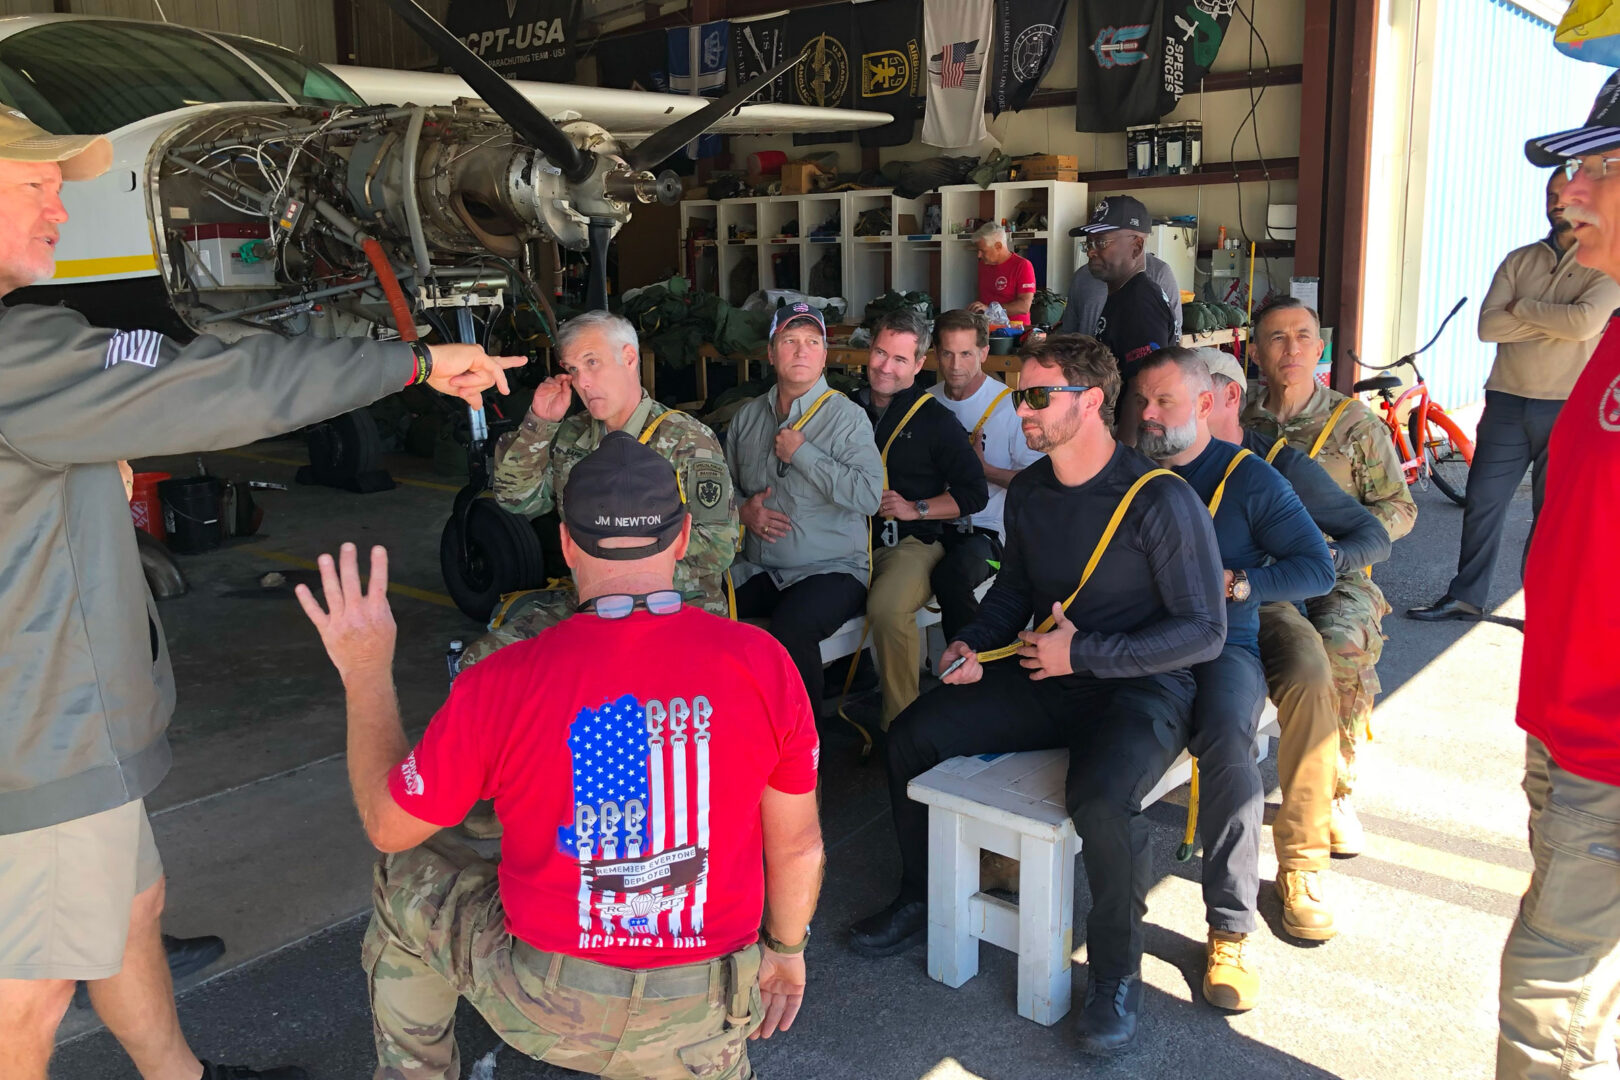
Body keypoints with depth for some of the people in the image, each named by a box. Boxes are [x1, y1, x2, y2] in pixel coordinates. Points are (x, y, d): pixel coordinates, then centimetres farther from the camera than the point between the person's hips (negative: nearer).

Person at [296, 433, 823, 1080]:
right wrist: (786, 948, 17)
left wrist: (366, 671, 8)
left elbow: (387, 826, -1)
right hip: (700, 1023, 3)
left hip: (543, 1004, -2)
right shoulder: (761, 662, -15)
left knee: (404, 879, 26)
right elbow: (798, 845, -2)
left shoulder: (502, 683, -18)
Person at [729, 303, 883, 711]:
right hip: (758, 569, 5)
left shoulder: (847, 416, -4)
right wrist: (742, 509, -1)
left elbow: (869, 495, -18)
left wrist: (801, 453, -15)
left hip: (831, 569, -5)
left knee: (792, 624, -34)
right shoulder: (748, 416, 13)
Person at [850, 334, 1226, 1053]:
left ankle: (1117, 973, -8)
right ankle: (923, 900, 18)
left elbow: (1204, 631, -16)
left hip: (1142, 688, -7)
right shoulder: (1028, 492, 5)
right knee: (912, 734, -4)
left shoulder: (1162, 501, -17)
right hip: (1045, 678, 7)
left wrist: (1084, 653, -20)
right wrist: (974, 642, 2)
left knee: (1100, 799, -36)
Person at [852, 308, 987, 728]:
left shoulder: (934, 420, 4)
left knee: (887, 607, -36)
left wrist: (916, 509, -6)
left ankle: (899, 725, -19)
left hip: (911, 544, -3)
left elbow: (975, 493, 4)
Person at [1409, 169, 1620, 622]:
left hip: (1569, 411, -3)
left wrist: (1521, 308, -8)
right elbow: (1488, 325, -4)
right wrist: (1555, 320, -12)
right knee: (1482, 504, 6)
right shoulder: (1520, 260, 9)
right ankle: (1466, 596, 18)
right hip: (1507, 403, 3)